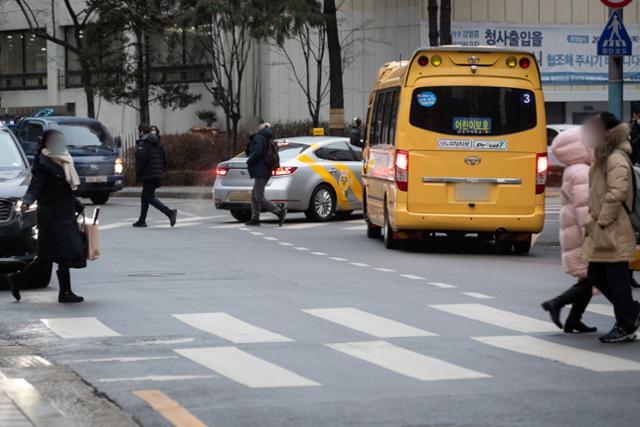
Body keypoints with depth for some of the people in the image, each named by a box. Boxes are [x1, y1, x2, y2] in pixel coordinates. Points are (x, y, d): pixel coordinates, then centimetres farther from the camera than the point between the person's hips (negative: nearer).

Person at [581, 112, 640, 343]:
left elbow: (616, 194, -22)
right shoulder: (603, 158, 17)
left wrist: (601, 222, -18)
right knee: (596, 276, 12)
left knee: (616, 280, -3)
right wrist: (592, 221, 15)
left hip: (614, 231, -10)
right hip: (601, 233, 10)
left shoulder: (616, 159, -15)